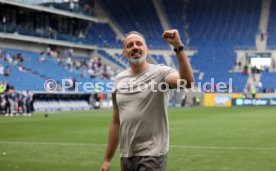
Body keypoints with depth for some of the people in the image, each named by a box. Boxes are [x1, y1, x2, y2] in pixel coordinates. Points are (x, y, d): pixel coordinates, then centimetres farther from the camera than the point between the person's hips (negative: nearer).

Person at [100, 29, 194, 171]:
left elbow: (187, 82, -28)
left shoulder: (160, 73, -6)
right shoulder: (119, 79, 11)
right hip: (126, 156, 6)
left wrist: (178, 46, -34)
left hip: (151, 155, -6)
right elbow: (116, 122, 15)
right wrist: (107, 159, 13)